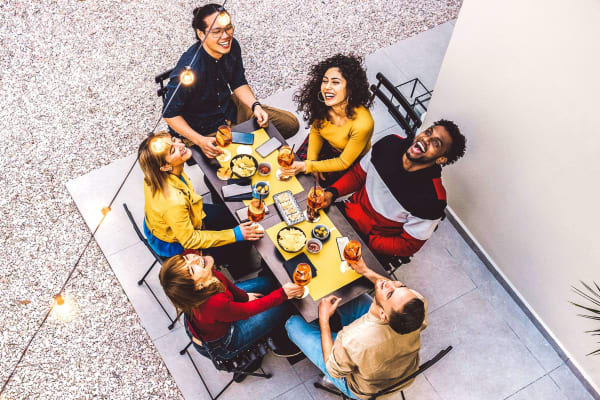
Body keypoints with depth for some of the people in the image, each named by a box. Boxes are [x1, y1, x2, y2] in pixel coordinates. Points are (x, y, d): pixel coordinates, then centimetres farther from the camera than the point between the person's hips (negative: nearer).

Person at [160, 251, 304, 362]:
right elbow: (247, 310, -27)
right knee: (281, 308, 0)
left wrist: (244, 296, 5)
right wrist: (282, 294, -23)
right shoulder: (215, 304, -48)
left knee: (267, 282, 13)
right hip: (221, 343, -6)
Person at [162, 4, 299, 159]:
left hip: (231, 110, 7)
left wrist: (255, 106, -12)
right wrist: (200, 141, -31)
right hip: (205, 130, -7)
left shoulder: (231, 47, -12)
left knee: (290, 123, 6)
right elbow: (169, 114, -23)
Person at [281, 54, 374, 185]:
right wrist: (311, 161, -16)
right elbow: (315, 131, -3)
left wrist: (307, 167, -30)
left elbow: (344, 162, -27)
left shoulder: (362, 124, -40)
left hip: (352, 161, -4)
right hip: (327, 145, 4)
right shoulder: (322, 106, -25)